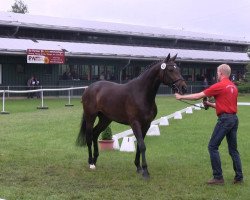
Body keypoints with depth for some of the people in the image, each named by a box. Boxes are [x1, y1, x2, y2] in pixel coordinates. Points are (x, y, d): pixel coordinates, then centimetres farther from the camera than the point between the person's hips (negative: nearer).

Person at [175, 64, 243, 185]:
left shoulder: (219, 86, -10)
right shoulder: (233, 86, 14)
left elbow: (198, 96, -6)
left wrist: (181, 97, 5)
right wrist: (210, 104, 23)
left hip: (225, 119, -8)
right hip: (234, 118, 8)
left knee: (213, 147, -1)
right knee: (233, 149, 13)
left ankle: (218, 177, -2)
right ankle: (239, 177, 13)